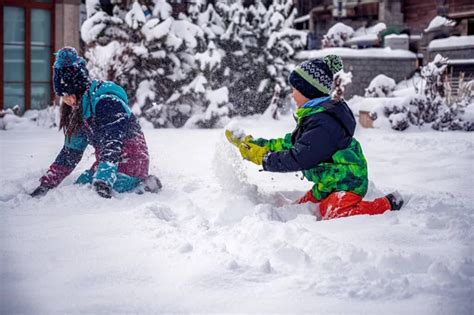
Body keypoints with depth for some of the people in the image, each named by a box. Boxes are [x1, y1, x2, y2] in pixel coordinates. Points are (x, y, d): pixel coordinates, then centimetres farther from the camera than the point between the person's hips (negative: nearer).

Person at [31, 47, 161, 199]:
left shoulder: (106, 102, -21)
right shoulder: (78, 110, 9)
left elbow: (113, 144, -31)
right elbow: (71, 151, 15)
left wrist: (103, 181, -42)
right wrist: (48, 183, 11)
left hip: (130, 165, -10)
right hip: (106, 163, 10)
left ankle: (144, 187, -8)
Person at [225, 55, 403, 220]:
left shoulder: (323, 123, -24)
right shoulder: (313, 115, 9)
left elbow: (298, 158, -26)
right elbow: (291, 143, 15)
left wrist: (263, 158, -16)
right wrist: (254, 144, 11)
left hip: (346, 183, -10)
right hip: (327, 184, 10)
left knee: (334, 213, -29)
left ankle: (388, 204, -10)